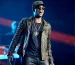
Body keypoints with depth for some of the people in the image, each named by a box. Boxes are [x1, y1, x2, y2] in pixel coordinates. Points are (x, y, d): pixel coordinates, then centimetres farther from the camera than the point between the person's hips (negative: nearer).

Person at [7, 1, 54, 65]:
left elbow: (48, 45, 13)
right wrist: (10, 52, -2)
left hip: (43, 58, 2)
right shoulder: (25, 22, 5)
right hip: (28, 57, -2)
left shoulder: (47, 26, 11)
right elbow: (16, 38, 4)